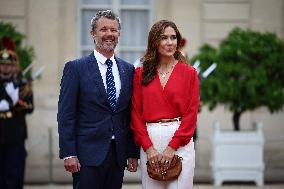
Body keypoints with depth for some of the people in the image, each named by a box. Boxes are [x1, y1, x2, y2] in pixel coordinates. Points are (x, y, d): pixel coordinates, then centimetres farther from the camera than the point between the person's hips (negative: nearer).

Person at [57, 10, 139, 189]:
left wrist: (133, 153, 8)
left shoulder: (128, 70, 12)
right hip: (89, 154, -4)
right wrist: (68, 154, -12)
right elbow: (66, 115, -6)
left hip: (118, 154, 4)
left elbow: (131, 115, 13)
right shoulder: (75, 68, -2)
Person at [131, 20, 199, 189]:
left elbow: (191, 113, -2)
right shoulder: (141, 74, 8)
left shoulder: (189, 73, 4)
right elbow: (136, 113, 5)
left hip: (180, 141, -2)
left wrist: (172, 147, -10)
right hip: (149, 140, 2)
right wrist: (148, 148, -6)